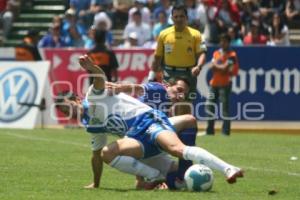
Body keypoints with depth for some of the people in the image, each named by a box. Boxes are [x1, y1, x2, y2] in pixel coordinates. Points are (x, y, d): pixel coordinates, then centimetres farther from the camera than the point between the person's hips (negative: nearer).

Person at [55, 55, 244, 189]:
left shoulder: (93, 97, 8)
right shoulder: (92, 125, 29)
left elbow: (101, 78, -14)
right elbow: (96, 155, 38)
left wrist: (92, 68, -38)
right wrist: (96, 184, 38)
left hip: (147, 119, -7)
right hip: (137, 137, 7)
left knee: (176, 148, -34)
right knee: (106, 153, -20)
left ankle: (228, 169, -47)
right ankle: (155, 176, -21)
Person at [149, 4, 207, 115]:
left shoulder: (195, 34, 1)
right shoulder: (164, 34, 6)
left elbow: (201, 53, -8)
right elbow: (158, 56, 12)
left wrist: (198, 66, -28)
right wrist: (152, 75, 8)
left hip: (188, 74, -1)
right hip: (170, 74, 1)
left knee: (185, 107, 2)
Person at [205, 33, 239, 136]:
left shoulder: (232, 55, -3)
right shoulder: (216, 53, 15)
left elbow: (225, 68, -13)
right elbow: (213, 68, 4)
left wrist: (216, 66, -1)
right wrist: (221, 68, -12)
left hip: (225, 83, -6)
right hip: (214, 83, 6)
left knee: (224, 106, -11)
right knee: (209, 106, 5)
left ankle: (226, 130, -10)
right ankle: (210, 130, 14)